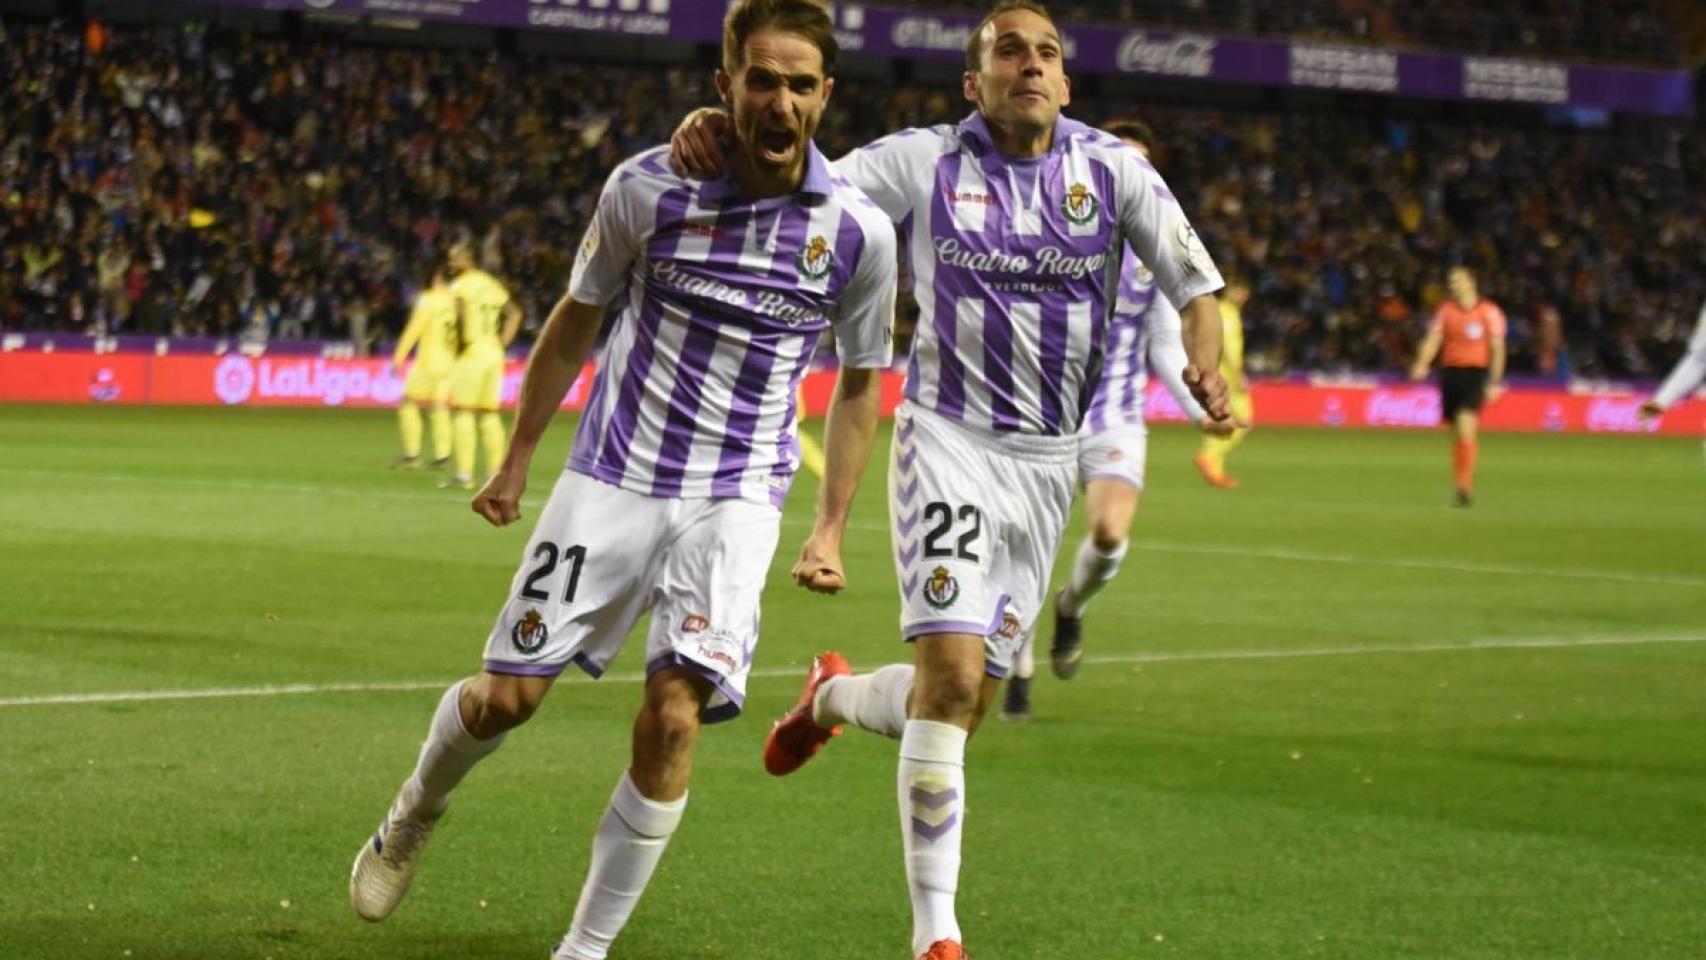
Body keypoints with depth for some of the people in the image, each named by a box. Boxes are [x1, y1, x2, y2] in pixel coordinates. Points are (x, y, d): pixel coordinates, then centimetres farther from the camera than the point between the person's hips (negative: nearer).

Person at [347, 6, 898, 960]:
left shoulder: (859, 231, -7)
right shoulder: (647, 187, -8)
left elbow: (860, 383, 9)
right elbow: (577, 320, 8)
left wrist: (831, 528, 5)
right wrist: (518, 460, 12)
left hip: (735, 501, 0)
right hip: (611, 479, 1)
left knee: (674, 719, -15)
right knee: (507, 695, 2)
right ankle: (415, 815, 36)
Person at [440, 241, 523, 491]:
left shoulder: (460, 285, -7)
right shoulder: (492, 284, 16)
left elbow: (462, 310, -27)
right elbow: (514, 314, 21)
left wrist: (462, 341, -15)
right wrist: (503, 343, 15)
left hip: (471, 351, -7)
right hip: (494, 352, 7)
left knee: (464, 412, -4)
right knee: (490, 414, 10)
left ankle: (464, 474, -9)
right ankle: (497, 474, 8)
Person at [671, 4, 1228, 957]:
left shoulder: (1112, 169, 0)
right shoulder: (925, 162, -4)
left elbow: (1195, 280, -3)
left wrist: (1206, 367, -24)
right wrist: (717, 133, -26)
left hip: (1049, 462, 3)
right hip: (949, 440, -3)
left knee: (965, 703, 7)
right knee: (953, 675, -18)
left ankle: (833, 699, 41)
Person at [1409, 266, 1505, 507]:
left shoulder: (1489, 311, 0)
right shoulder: (1446, 310, 9)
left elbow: (1497, 348, 1)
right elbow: (1433, 340, 4)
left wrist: (1494, 383, -5)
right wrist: (1422, 365, -15)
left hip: (1476, 373, -4)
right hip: (1450, 371, 4)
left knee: (1465, 429, -20)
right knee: (1456, 434, 7)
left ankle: (1464, 487, -19)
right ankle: (1465, 488, 16)